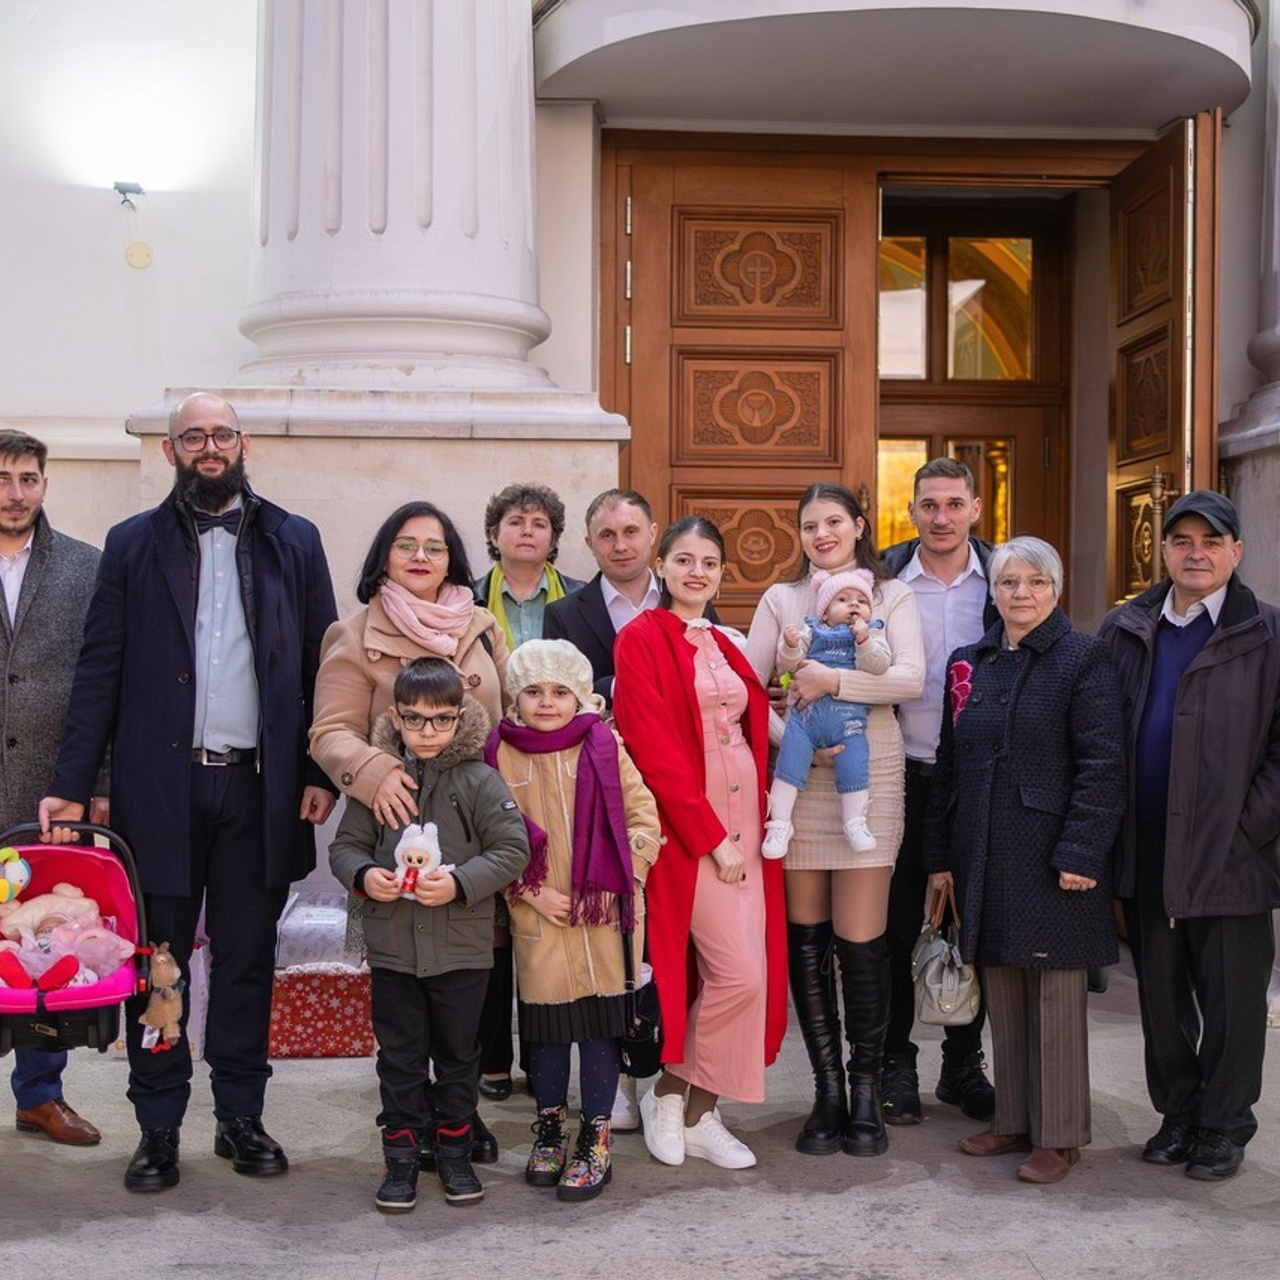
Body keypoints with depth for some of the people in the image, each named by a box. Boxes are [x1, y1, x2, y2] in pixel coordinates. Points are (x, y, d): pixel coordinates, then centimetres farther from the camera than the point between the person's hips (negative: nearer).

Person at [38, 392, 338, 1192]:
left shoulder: (294, 542, 8)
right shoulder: (133, 545, 7)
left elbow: (324, 667, 6)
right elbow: (100, 671, 3)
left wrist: (323, 772, -3)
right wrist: (72, 785, -4)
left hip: (260, 787, 1)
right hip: (160, 787, 0)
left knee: (248, 961, 9)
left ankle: (241, 1117, 21)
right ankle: (159, 1129, 16)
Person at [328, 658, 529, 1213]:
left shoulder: (479, 781, -6)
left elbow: (512, 849, -8)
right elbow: (345, 845, 8)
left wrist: (460, 883, -19)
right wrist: (363, 875, -13)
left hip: (462, 946, -1)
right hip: (391, 945, 1)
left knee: (457, 1055, 13)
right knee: (400, 1057, 10)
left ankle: (454, 1152, 27)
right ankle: (401, 1157, 21)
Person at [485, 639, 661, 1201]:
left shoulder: (603, 747, 0)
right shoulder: (502, 754, 1)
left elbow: (644, 818, 1)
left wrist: (614, 883, -8)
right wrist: (531, 891, -7)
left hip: (602, 915, -1)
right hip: (538, 917, 1)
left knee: (601, 1023, 2)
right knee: (544, 1022, 9)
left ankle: (595, 1139, 13)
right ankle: (550, 1126, 27)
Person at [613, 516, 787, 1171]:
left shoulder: (725, 647, 17)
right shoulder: (641, 639, -6)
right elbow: (654, 749, -13)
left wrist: (756, 823, 4)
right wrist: (710, 836, -15)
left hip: (742, 821, 7)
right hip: (687, 826, -7)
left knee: (751, 967, 3)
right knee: (739, 971, -12)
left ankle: (699, 1113, 16)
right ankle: (669, 1094, 9)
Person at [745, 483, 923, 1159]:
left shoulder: (892, 596, 8)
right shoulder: (781, 599, 12)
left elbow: (910, 678, -7)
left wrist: (835, 680, -19)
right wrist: (787, 736, -11)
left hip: (871, 779, -2)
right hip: (800, 780, 2)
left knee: (861, 941, -4)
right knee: (806, 939, 3)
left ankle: (865, 1090, 11)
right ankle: (827, 1088, 15)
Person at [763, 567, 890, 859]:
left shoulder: (871, 637, 14)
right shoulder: (811, 632, 14)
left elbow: (879, 666, -4)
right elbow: (787, 665, 6)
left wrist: (864, 641, -17)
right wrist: (790, 646, -13)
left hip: (849, 719, 0)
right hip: (806, 714, 0)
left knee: (854, 768, -11)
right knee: (789, 765, -8)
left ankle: (855, 823, 4)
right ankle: (780, 824, -2)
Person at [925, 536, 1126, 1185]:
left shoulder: (1084, 658, -5)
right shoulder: (969, 663, 12)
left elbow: (1103, 764, -10)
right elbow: (949, 764, 15)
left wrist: (1080, 853, -17)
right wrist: (940, 855, 12)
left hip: (1052, 855, -5)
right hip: (986, 857, 5)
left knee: (1056, 995, 2)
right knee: (1002, 992, 12)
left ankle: (1059, 1135, 13)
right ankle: (1014, 1119, 24)